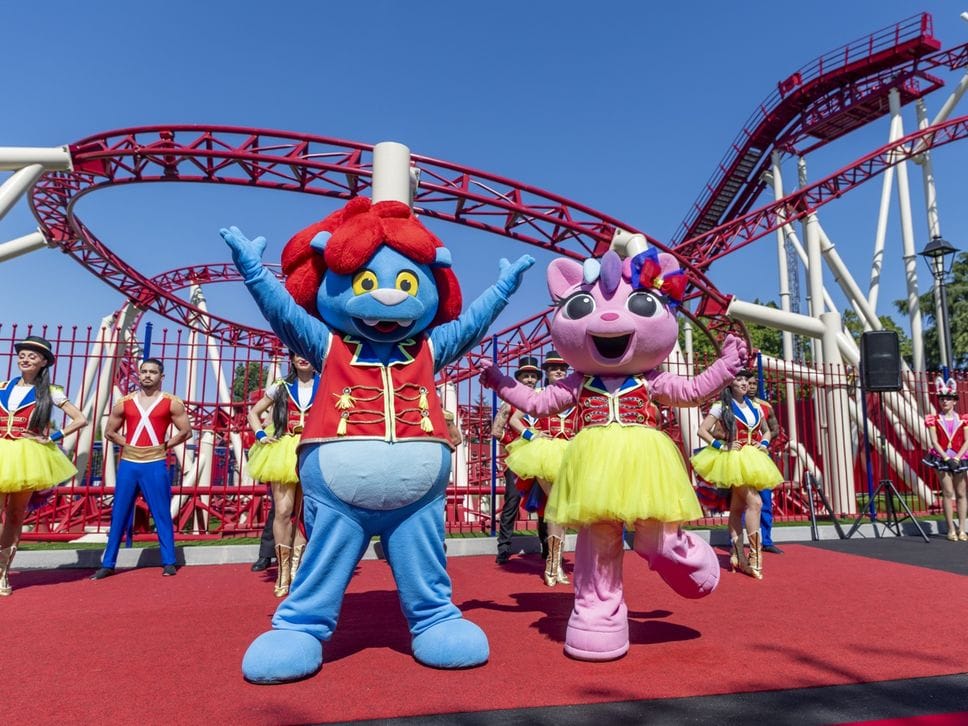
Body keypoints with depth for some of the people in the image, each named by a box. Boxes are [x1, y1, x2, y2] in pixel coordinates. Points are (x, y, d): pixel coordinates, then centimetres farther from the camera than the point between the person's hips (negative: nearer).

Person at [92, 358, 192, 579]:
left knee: (162, 515, 3)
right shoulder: (124, 403, 6)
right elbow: (110, 432, 16)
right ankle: (108, 564, 19)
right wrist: (127, 444, 4)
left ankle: (168, 562, 12)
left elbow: (186, 431, 0)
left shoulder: (171, 403, -2)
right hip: (128, 463, 3)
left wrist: (165, 445, -3)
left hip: (155, 464, -3)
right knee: (118, 515, 8)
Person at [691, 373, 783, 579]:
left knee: (738, 507, 9)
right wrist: (720, 446, -17)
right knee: (754, 502, -18)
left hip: (751, 460, 6)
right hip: (733, 459, -6)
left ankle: (738, 555, 14)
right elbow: (702, 430, -8)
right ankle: (754, 556, -13)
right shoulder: (721, 406, -5)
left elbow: (766, 431, 26)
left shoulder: (755, 407, 12)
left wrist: (764, 444, 7)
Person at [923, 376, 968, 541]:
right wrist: (947, 458, -15)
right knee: (948, 493, -3)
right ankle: (951, 529, 1)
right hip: (942, 459, -1)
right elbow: (934, 442, -5)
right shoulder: (934, 420, 1)